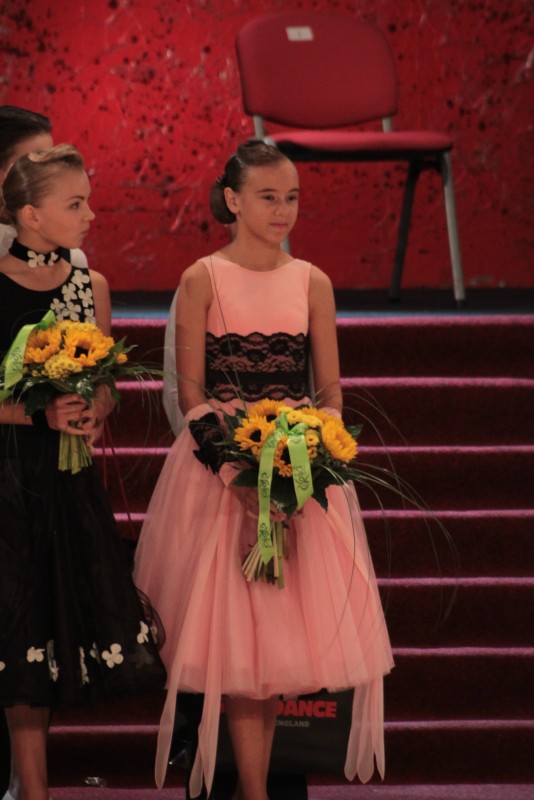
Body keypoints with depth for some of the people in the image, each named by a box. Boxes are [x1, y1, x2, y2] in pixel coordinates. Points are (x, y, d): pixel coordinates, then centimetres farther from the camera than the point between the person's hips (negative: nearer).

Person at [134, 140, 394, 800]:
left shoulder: (312, 283, 7)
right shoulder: (203, 280, -2)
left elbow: (330, 390, 7)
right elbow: (191, 392, -5)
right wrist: (232, 466, -17)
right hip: (218, 467, -3)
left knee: (288, 619, 3)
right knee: (235, 625, -5)